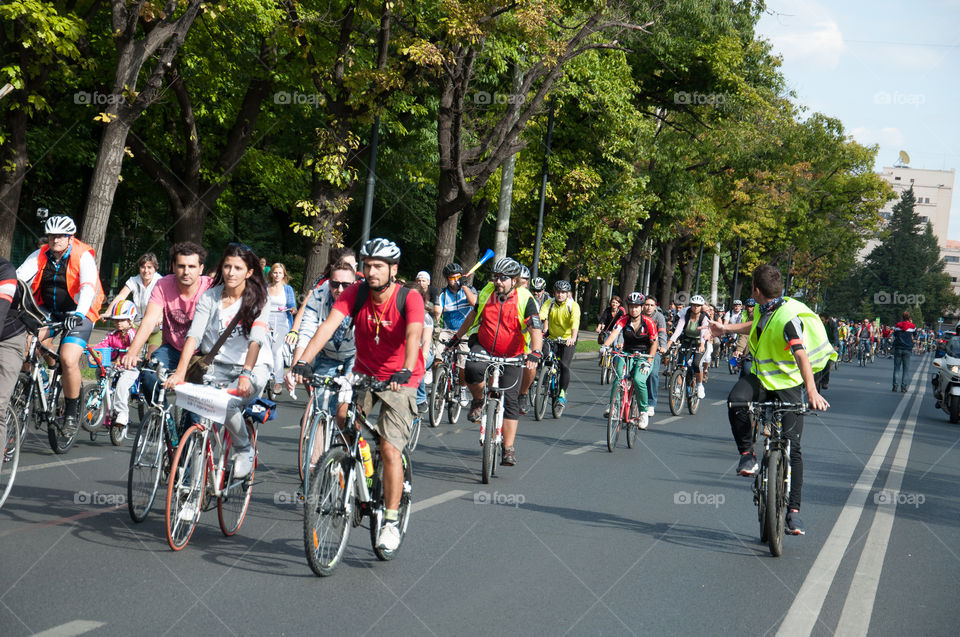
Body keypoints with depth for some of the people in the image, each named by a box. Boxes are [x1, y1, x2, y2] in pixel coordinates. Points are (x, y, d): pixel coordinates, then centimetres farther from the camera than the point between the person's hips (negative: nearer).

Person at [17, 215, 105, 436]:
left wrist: (79, 314, -43)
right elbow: (19, 277, -12)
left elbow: (88, 287, -27)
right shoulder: (40, 256, -1)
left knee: (69, 360, -21)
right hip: (48, 311, 4)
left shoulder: (83, 257, -13)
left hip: (76, 314, -4)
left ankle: (72, 411, -1)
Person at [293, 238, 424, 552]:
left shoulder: (409, 299, -18)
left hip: (400, 381, -4)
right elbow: (329, 325, -23)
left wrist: (405, 371, -52)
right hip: (364, 373, 4)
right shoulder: (355, 293, -10)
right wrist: (303, 361, -37)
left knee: (390, 448, -14)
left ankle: (391, 522, -1)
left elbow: (413, 335, -34)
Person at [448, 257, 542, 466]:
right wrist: (457, 337, 21)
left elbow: (535, 329, -23)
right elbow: (473, 315, 16)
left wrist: (535, 352, -40)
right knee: (472, 368, -32)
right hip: (483, 347, 2)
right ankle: (478, 401, -1)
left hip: (511, 356, -2)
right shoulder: (486, 292, -2)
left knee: (510, 400, -6)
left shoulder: (525, 299, -14)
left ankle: (509, 449, 1)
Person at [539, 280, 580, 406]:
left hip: (568, 340, -3)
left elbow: (575, 322, -29)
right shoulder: (549, 303, -6)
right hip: (552, 338, 3)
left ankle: (562, 394, -3)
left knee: (564, 366, -15)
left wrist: (573, 338, -46)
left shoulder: (573, 305, -13)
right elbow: (541, 316, -21)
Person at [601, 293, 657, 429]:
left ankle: (644, 411, -8)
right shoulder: (623, 320, -7)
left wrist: (648, 362, -19)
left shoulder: (648, 322, -11)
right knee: (619, 374, -28)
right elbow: (614, 333, -22)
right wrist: (605, 346, -41)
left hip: (644, 356, -2)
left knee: (638, 380, -26)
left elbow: (654, 342, -9)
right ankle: (613, 405, -21)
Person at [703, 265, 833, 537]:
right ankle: (747, 455, -9)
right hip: (761, 377, 6)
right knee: (737, 399, -28)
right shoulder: (765, 310, 4)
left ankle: (793, 511, 0)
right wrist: (726, 329, 35)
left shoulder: (788, 318, -22)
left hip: (789, 384, -6)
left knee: (792, 447, -7)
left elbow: (801, 355, -35)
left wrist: (812, 391, -46)